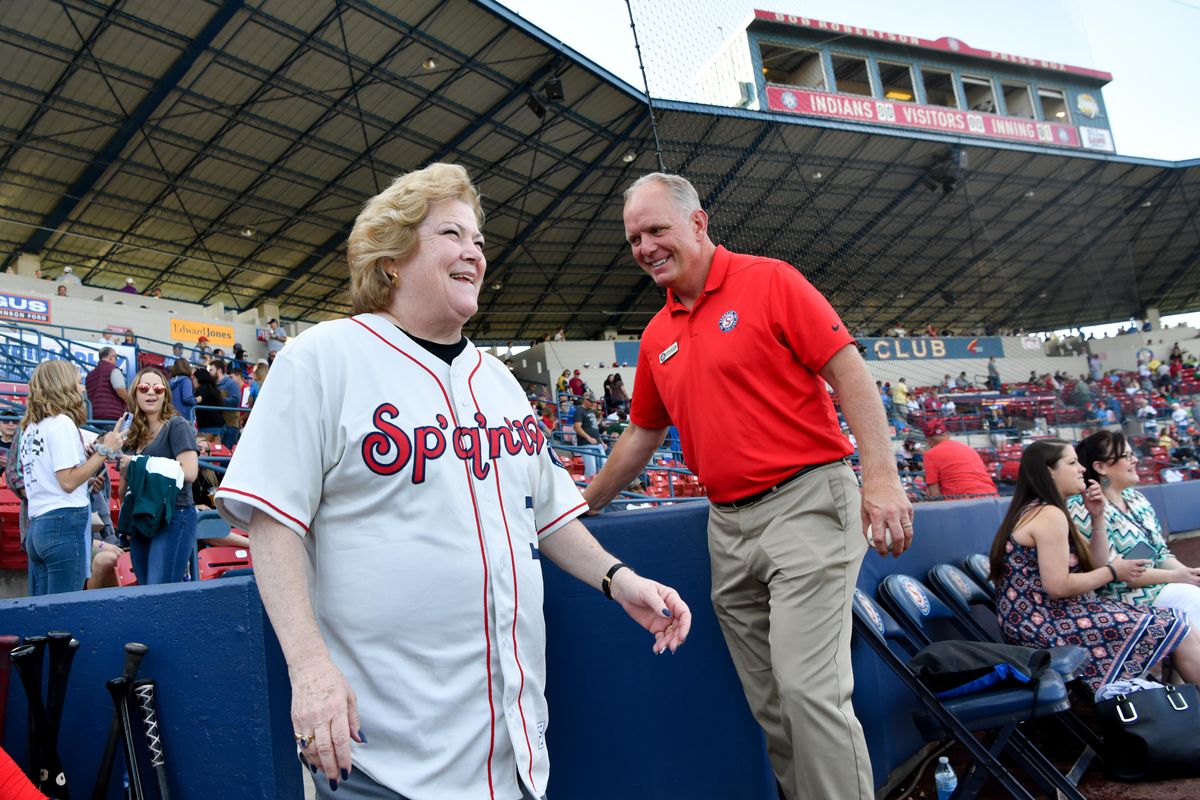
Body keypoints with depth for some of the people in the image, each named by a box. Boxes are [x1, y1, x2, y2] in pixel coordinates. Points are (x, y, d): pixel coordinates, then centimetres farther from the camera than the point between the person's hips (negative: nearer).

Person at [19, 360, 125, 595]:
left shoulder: (31, 427, 17)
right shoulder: (62, 422, -8)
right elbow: (68, 481, -15)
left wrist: (96, 448, 15)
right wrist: (104, 451, -8)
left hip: (36, 525, 8)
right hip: (65, 522, -8)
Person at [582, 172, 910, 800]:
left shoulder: (768, 281, -3)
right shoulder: (657, 337, 14)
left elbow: (850, 374, -8)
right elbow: (642, 434, 24)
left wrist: (882, 477, -17)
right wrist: (581, 506, 25)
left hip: (805, 505, -6)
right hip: (728, 527, 6)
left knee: (808, 689, -12)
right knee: (768, 702, 10)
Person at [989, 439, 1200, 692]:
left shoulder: (1038, 510, 14)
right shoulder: (1049, 515, -17)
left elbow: (1096, 564, 15)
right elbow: (1058, 586, -24)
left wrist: (1097, 518, 3)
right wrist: (1113, 572, -10)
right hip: (1047, 628, -10)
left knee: (1175, 625, 12)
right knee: (1175, 630, -3)